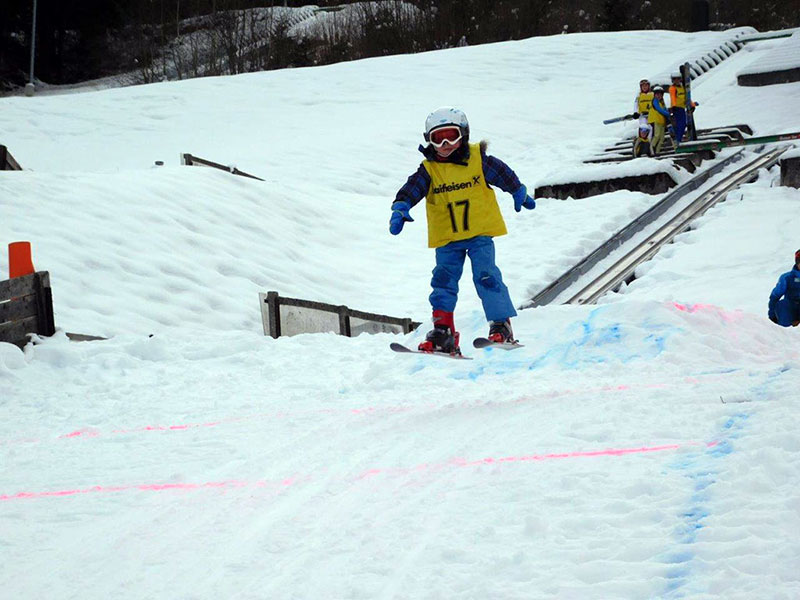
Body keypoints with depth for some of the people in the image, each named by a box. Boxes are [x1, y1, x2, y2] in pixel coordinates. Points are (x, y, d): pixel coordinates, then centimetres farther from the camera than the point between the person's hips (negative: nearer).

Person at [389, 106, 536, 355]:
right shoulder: (429, 170, 0)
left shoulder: (478, 160, -3)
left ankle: (501, 326, -6)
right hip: (446, 239, 3)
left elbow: (505, 175, 12)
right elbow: (411, 189, -10)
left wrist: (520, 194, 26)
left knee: (486, 276, -11)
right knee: (444, 282, 0)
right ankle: (442, 331, 2)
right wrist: (400, 209, -29)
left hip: (480, 234, -2)